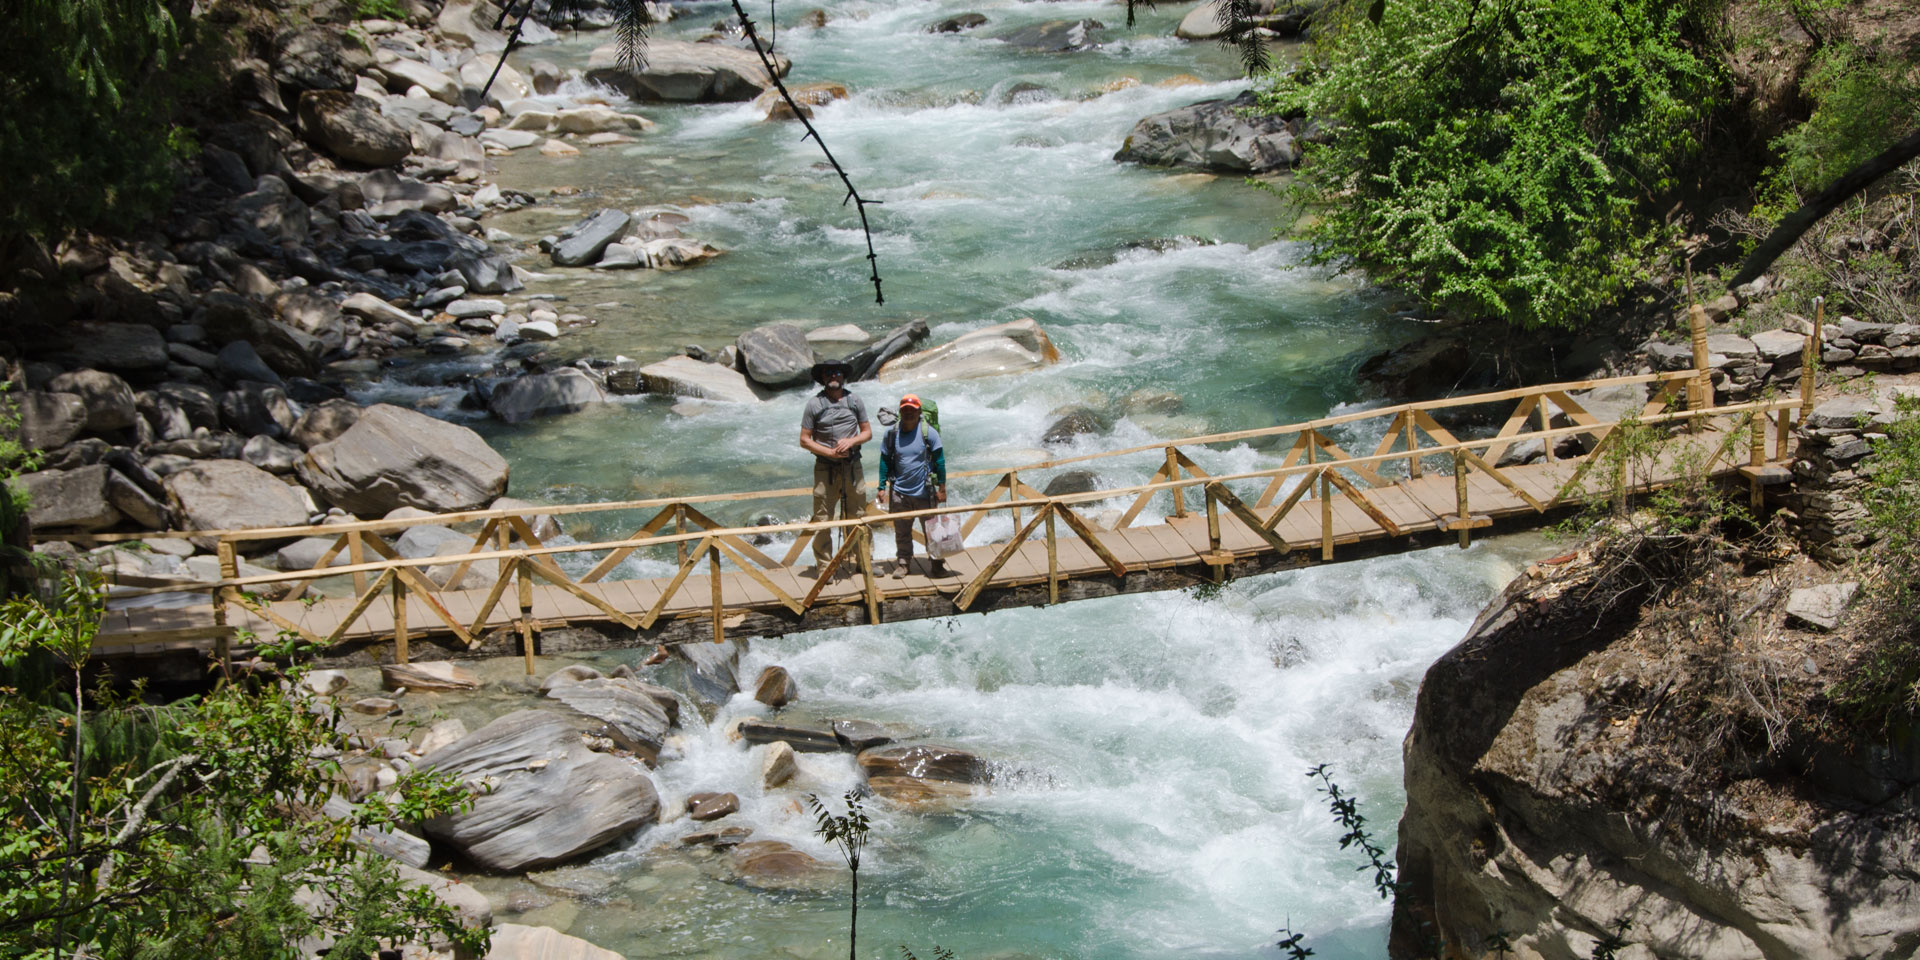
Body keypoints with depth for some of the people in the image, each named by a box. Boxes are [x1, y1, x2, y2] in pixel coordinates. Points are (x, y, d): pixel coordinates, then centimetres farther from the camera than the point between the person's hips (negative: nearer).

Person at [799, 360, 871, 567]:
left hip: (853, 466, 3)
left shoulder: (854, 401, 9)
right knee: (822, 519, -4)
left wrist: (851, 441, -7)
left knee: (858, 516, 7)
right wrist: (831, 452, -12)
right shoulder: (814, 404, -1)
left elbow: (867, 432, 14)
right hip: (825, 468, -3)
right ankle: (824, 567, 2)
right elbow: (804, 440, -2)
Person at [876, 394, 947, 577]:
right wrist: (882, 488, 5)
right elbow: (885, 461, 9)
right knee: (902, 531, 9)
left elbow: (940, 461, -1)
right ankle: (903, 562, 22)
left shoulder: (929, 433, -5)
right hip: (899, 492, 2)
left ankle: (937, 563, 17)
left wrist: (942, 488, -2)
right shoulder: (891, 433, 2)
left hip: (925, 493, -2)